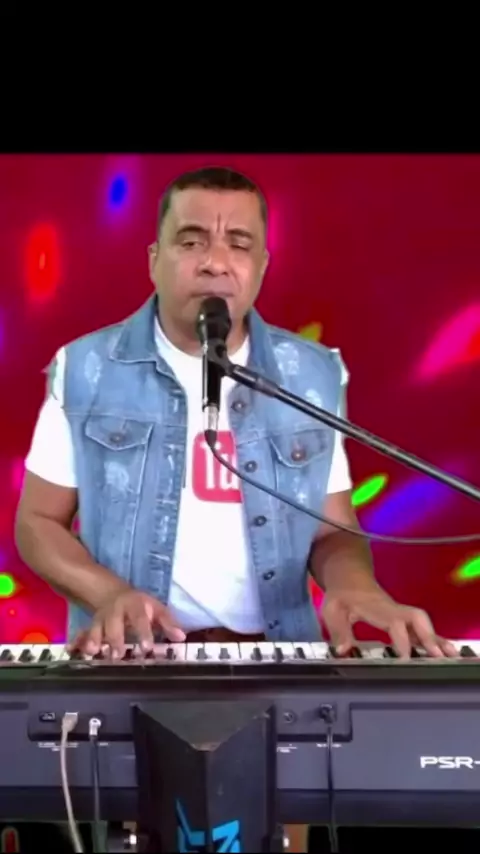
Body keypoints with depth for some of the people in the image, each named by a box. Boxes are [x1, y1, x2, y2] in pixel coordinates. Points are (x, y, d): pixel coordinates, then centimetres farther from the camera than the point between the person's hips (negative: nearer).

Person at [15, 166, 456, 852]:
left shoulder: (314, 376, 6)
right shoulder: (85, 370, 1)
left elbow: (334, 529, 11)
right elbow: (38, 523, 5)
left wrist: (353, 584, -12)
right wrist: (108, 595, -14)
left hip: (276, 658, 1)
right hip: (128, 655, -1)